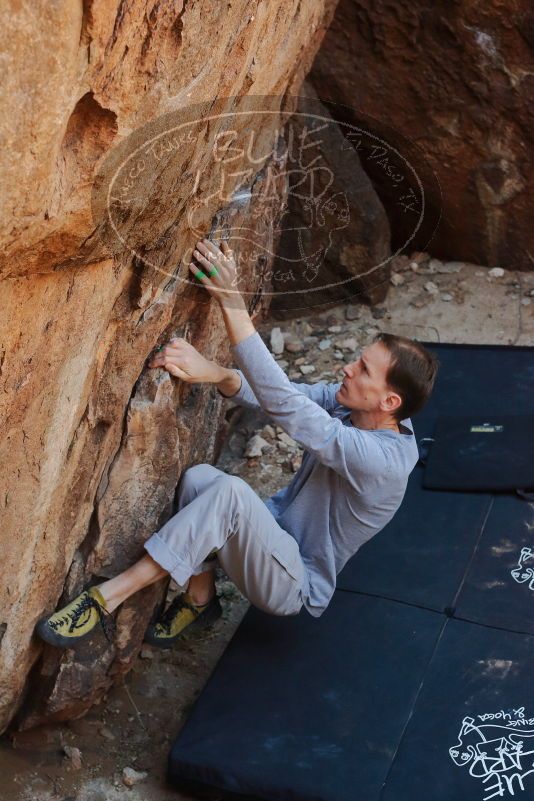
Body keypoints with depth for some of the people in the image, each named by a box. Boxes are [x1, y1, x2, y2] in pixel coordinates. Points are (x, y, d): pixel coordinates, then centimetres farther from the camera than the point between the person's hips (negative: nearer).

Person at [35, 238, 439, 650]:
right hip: (276, 532, 8)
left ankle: (107, 598, -28)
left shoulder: (381, 460, -30)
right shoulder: (348, 400, -7)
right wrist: (216, 373, -37)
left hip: (296, 585, -8)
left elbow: (286, 405, -36)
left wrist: (232, 302, -39)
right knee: (199, 477, -21)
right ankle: (200, 598, -1)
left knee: (229, 491, -35)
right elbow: (273, 394, -13)